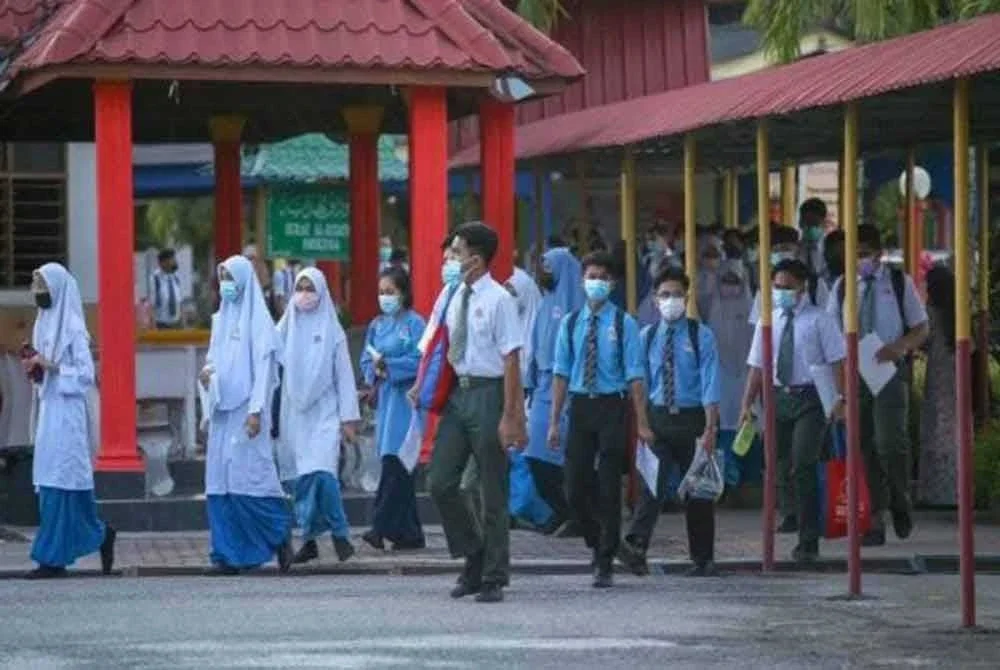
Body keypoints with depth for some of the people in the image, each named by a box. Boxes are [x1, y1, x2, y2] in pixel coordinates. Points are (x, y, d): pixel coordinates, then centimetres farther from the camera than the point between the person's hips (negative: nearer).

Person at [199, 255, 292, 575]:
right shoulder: (220, 319, 16)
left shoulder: (257, 320, -4)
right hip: (222, 409, 7)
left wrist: (256, 410, -17)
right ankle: (228, 553, 2)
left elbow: (263, 366, -9)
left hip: (245, 408, -7)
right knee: (220, 476, 1)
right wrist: (208, 372, -1)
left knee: (248, 474, -11)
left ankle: (280, 534, 7)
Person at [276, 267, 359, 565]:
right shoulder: (285, 329, 7)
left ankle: (340, 533, -3)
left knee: (322, 472, -16)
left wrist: (348, 417, -2)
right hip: (295, 413, 2)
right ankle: (309, 538, 9)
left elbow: (344, 375, 3)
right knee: (302, 477, 2)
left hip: (324, 412, -2)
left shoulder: (332, 330, 3)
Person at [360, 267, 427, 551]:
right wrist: (375, 370, -6)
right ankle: (410, 534, 11)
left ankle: (383, 526, -15)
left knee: (394, 462, -13)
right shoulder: (376, 325, 15)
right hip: (384, 398, 7)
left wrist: (388, 365, -15)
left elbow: (420, 360, -13)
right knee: (399, 467, 7)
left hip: (405, 399, -7)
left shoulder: (414, 323, -4)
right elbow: (366, 360, 14)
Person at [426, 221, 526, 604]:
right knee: (441, 483, 2)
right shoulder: (455, 299, 9)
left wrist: (509, 416, -16)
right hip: (457, 393, 7)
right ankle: (473, 558, 19)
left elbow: (511, 360, -13)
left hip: (487, 393, -7)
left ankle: (493, 579, 12)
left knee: (492, 493, 3)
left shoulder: (498, 300, -12)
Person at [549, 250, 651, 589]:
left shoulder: (623, 324, -2)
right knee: (575, 487, 2)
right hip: (580, 406, 3)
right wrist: (554, 421, 3)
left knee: (609, 487, -1)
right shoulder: (570, 323, 8)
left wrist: (641, 424, -9)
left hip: (612, 407, -3)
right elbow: (561, 374, 8)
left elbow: (635, 376, -5)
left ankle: (605, 564, 7)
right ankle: (598, 545, 27)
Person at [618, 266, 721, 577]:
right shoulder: (647, 337, 7)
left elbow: (710, 383, -7)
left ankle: (703, 559, 15)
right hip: (657, 418, 1)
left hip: (692, 417, -1)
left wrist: (709, 428, -14)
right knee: (653, 481, -16)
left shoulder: (701, 336, -1)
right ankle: (636, 545, -29)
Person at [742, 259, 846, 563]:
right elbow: (757, 366, 11)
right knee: (782, 466, 9)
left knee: (803, 466, -14)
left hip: (810, 398, -5)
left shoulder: (819, 321, -1)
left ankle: (808, 542, -11)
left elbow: (838, 361, -6)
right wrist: (747, 404, 4)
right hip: (779, 398, 5)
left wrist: (841, 398, -18)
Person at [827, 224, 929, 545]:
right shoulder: (842, 287, 10)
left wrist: (900, 347, -15)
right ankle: (876, 522, 9)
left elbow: (922, 327, 6)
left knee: (890, 443, -16)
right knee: (866, 447, 3)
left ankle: (901, 504, 10)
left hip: (889, 371, -3)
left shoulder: (900, 283, 4)